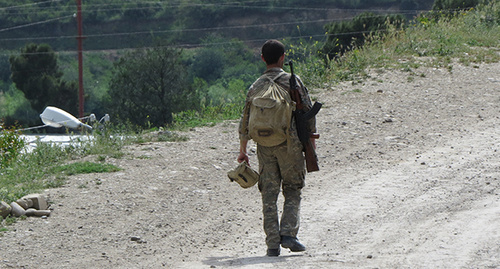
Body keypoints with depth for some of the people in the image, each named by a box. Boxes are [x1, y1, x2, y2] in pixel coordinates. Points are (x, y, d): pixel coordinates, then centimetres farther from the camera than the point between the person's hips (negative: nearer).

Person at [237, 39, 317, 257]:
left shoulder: (256, 87, 7)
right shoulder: (292, 81, -1)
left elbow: (246, 121, 8)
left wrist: (243, 151, 17)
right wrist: (311, 144, 7)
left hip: (265, 145, 2)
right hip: (290, 142, -2)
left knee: (269, 195, 6)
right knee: (292, 191, 9)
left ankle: (273, 243, 1)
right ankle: (288, 234, -7)